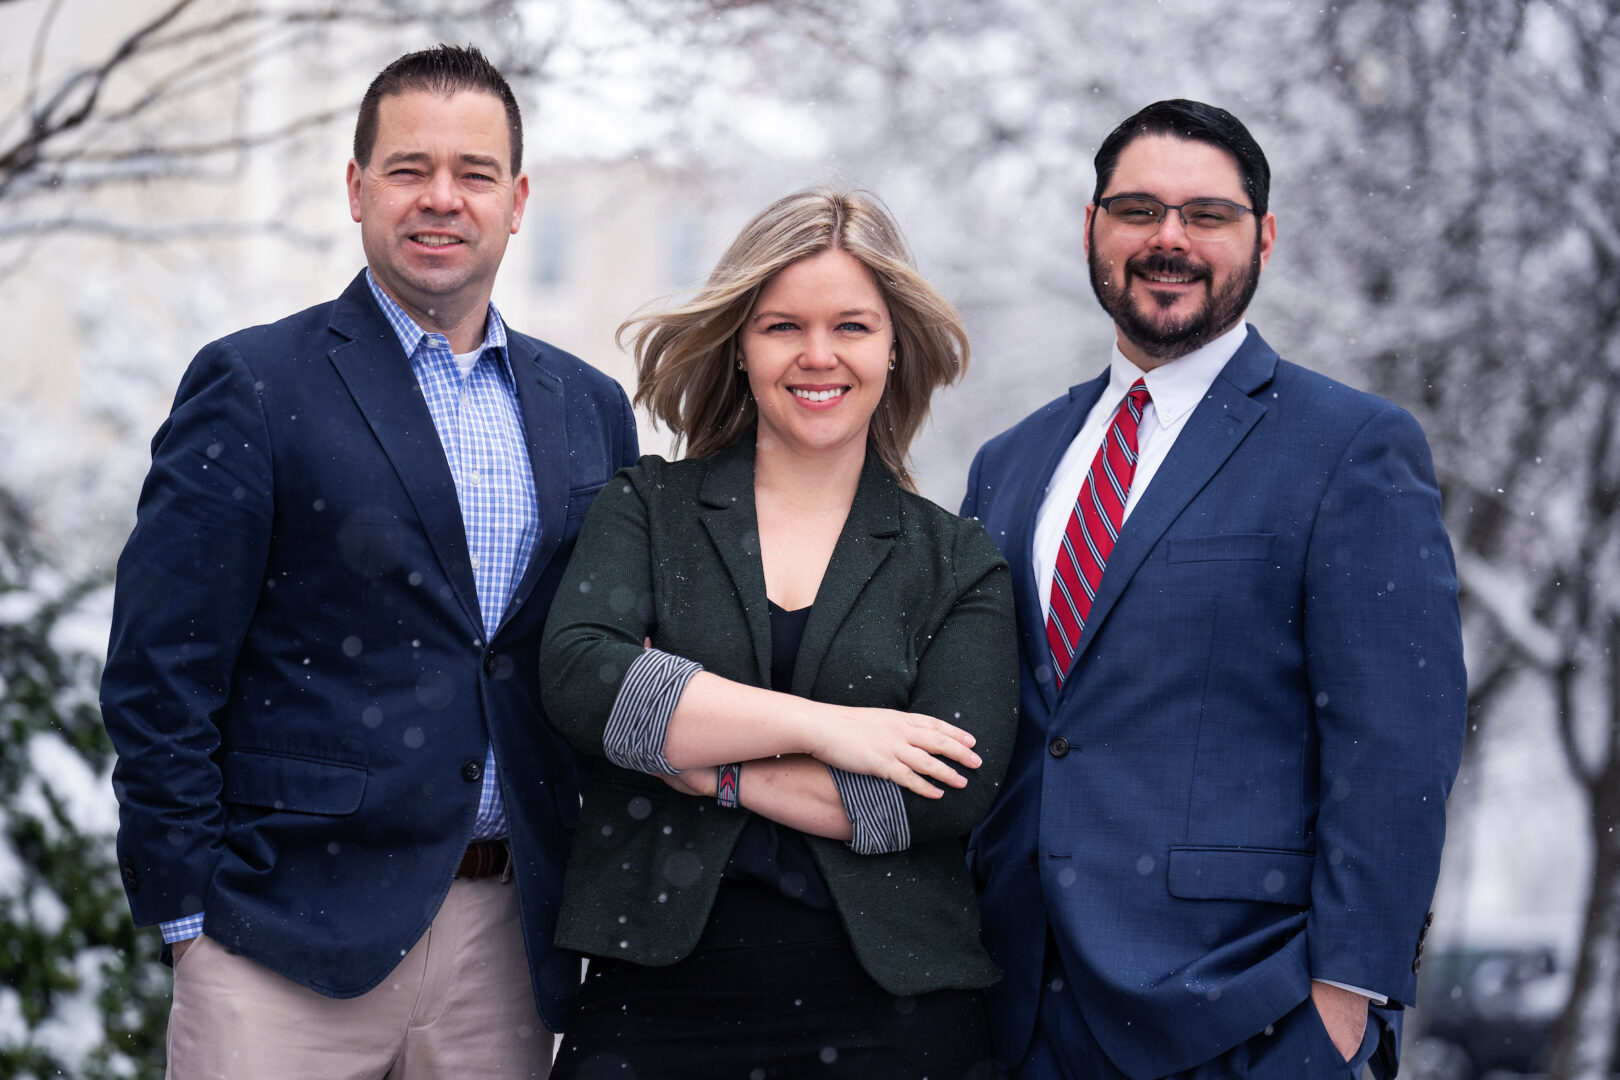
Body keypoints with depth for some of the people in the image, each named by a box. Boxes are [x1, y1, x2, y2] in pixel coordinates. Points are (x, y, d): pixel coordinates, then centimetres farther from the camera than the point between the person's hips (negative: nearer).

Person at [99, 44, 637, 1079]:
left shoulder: (590, 409, 13)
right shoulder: (252, 384, -2)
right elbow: (160, 671, -5)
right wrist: (189, 907, -9)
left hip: (511, 943, 4)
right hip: (291, 938, -4)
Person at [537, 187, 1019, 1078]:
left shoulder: (959, 563, 7)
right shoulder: (644, 508, 8)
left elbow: (956, 788, -7)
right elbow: (577, 674, -11)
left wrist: (705, 763, -9)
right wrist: (818, 725, -14)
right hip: (652, 997, 0)